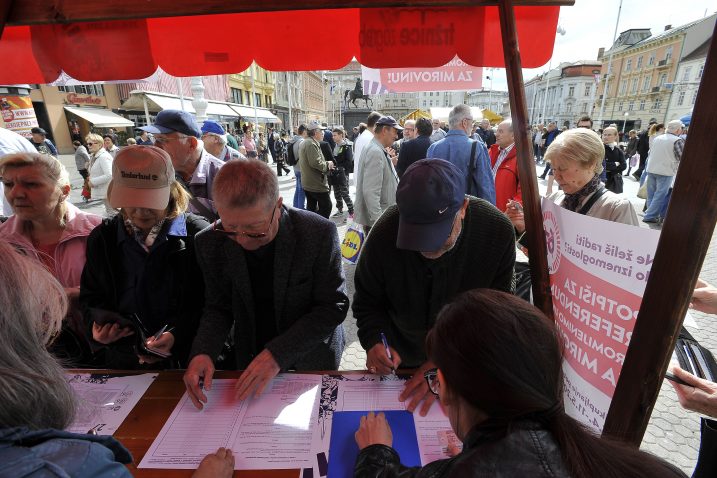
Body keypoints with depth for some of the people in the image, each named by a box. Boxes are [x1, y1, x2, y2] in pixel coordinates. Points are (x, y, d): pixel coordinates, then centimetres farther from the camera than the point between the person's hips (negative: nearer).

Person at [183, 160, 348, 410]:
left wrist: (278, 354, -29)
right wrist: (203, 351, -24)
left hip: (312, 359, -2)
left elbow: (333, 306, -22)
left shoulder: (320, 232, -28)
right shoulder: (211, 242, -16)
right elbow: (219, 307, -5)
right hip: (250, 361, 3)